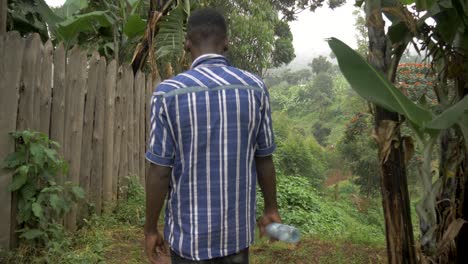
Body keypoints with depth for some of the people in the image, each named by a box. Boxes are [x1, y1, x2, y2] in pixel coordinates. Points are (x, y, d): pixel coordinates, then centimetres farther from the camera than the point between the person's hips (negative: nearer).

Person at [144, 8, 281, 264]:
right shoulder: (255, 87, -9)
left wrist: (150, 229, 1)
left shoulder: (168, 93, -17)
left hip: (190, 231, -2)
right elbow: (264, 158, -2)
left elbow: (159, 172, -14)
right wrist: (271, 209, 12)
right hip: (237, 227, 3)